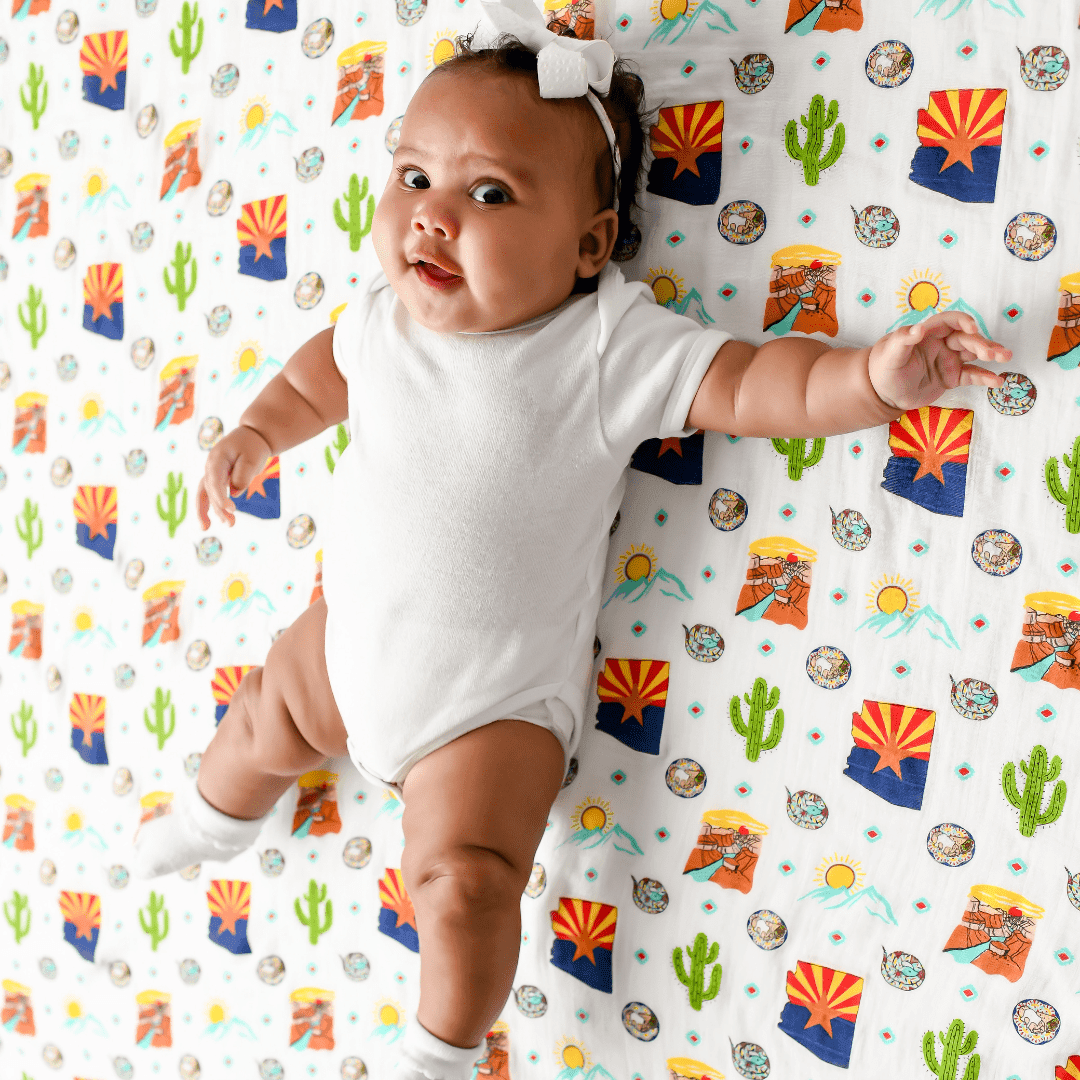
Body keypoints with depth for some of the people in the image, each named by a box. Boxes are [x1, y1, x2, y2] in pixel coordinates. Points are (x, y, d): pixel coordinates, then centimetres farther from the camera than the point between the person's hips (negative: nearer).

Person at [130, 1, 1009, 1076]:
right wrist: (257, 430, 3)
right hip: (349, 636, 5)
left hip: (493, 702, -5)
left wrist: (874, 375, -41)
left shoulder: (610, 346, -24)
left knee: (463, 882, -4)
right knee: (261, 725, 26)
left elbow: (750, 382, -27)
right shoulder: (386, 311, -9)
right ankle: (215, 816, 64)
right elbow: (327, 365, 13)